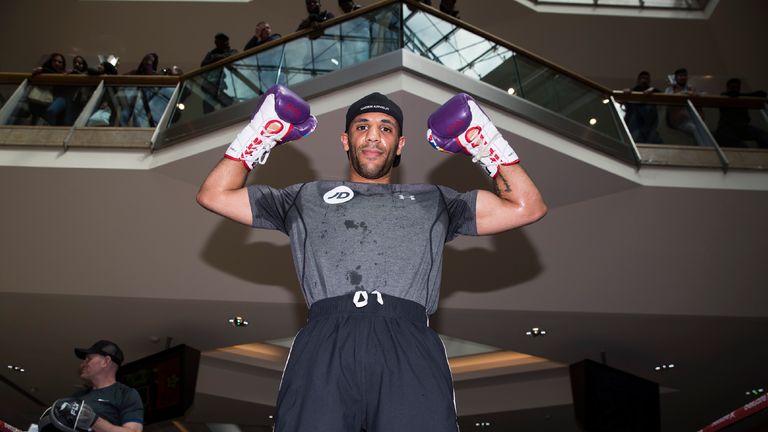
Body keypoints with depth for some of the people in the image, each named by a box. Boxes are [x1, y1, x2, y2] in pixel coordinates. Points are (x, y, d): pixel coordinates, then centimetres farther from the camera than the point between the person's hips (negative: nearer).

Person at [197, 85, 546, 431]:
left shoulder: (433, 200, 30)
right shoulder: (307, 197, 30)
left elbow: (528, 207, 25)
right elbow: (214, 195, 29)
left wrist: (484, 140, 24)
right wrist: (261, 133, 27)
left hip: (408, 341, 1)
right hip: (326, 339, 0)